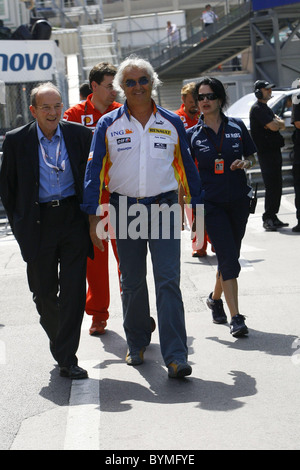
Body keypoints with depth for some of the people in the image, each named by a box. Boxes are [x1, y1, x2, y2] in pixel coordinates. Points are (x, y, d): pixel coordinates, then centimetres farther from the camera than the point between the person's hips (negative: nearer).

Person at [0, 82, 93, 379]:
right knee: (43, 292, 9)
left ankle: (67, 358, 0)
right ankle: (58, 340, 34)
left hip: (74, 219, 0)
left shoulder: (80, 135, 2)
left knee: (73, 291, -5)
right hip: (38, 224, 0)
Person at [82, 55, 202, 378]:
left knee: (168, 281, -9)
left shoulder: (171, 123, 5)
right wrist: (93, 216, -5)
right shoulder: (108, 125, 2)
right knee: (132, 283, 11)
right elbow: (94, 170, 1)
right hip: (124, 210, 1)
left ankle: (175, 357, -10)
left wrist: (196, 205, 11)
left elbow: (187, 166, 12)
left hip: (164, 209, -1)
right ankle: (137, 345, 29)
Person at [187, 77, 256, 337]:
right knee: (228, 259, -11)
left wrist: (245, 163, -9)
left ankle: (216, 297, 39)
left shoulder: (237, 127, 2)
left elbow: (251, 156, 14)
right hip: (211, 203, -3)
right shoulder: (192, 135, -1)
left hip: (238, 199, 3)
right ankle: (236, 317, -9)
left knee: (229, 256, 13)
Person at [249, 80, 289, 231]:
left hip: (274, 150, 10)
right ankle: (268, 219, -7)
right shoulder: (257, 108, -11)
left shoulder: (266, 108, 21)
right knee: (272, 186, -11)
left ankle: (273, 217, 15)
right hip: (266, 152, -10)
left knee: (276, 186, 10)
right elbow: (273, 126, -20)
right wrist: (279, 122, 0)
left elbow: (281, 126, 19)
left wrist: (277, 122, -2)